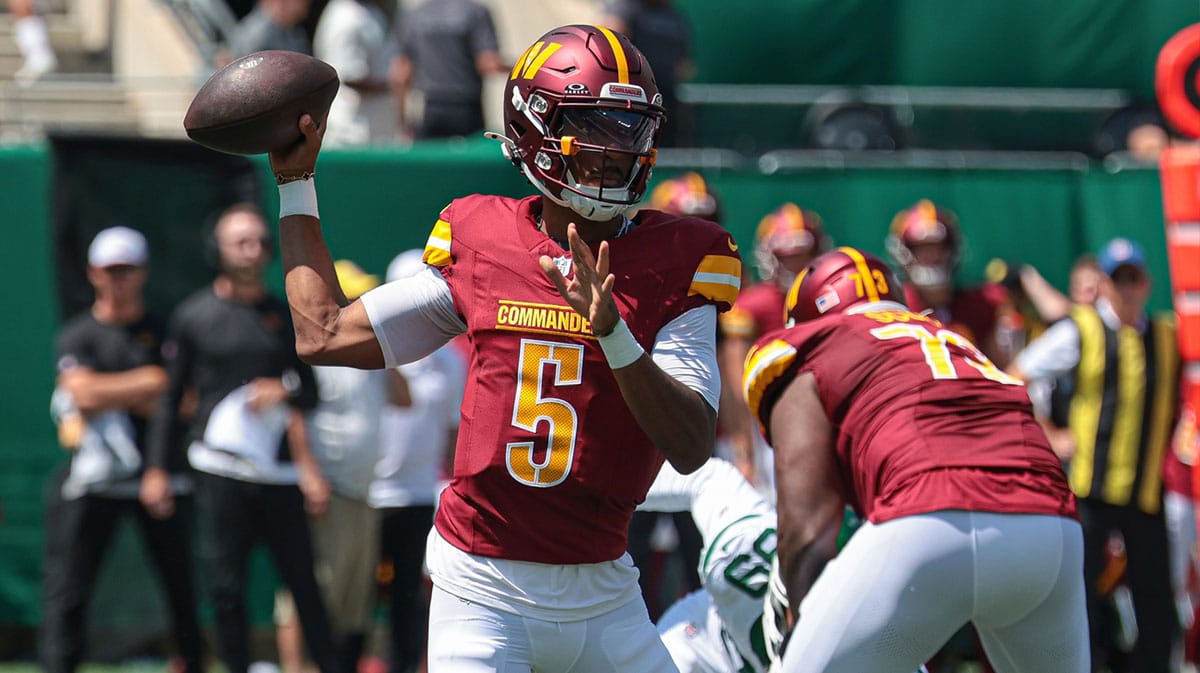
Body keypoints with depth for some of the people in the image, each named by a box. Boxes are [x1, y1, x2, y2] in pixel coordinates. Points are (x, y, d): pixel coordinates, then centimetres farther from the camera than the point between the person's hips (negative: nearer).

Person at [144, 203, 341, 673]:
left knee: (302, 578, 0)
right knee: (226, 586, -2)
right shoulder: (193, 316, 5)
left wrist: (284, 390, -8)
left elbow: (311, 391, 14)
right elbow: (169, 397, 7)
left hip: (279, 471, 1)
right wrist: (157, 470, 2)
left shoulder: (284, 317, 11)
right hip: (220, 470, -1)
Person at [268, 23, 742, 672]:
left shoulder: (677, 263, -2)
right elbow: (325, 336, 11)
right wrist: (296, 183, 17)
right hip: (483, 591, -1)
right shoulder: (481, 242, 2)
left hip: (601, 591, 1)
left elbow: (691, 447, -12)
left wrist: (613, 331, -26)